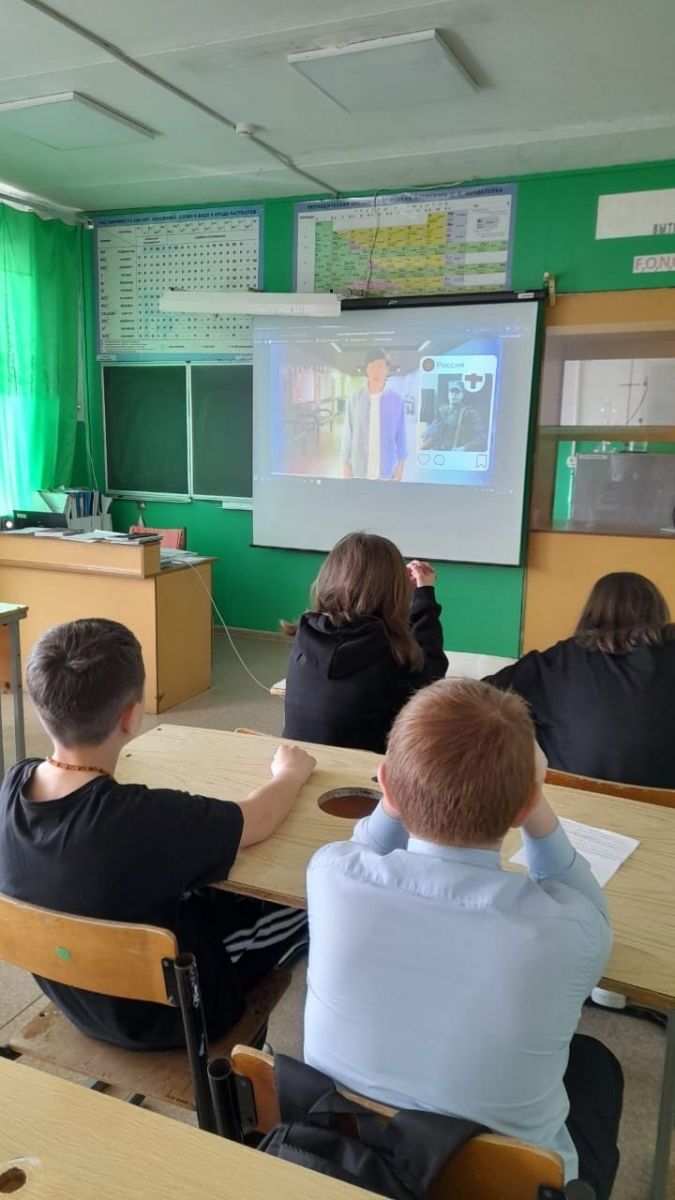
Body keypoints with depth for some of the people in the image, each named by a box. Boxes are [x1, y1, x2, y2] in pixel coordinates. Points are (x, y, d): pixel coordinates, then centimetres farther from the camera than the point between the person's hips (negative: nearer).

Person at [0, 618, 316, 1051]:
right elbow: (258, 821, -20)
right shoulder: (145, 819, -40)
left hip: (75, 995, 6)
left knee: (217, 890, 25)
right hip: (160, 1013, -6)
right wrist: (291, 773, 0)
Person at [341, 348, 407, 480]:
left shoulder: (397, 400, -3)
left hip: (386, 470, 0)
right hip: (359, 469, 0)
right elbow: (348, 433, 3)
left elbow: (401, 435, 3)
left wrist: (401, 465, 3)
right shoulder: (354, 399, -2)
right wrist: (345, 463, 3)